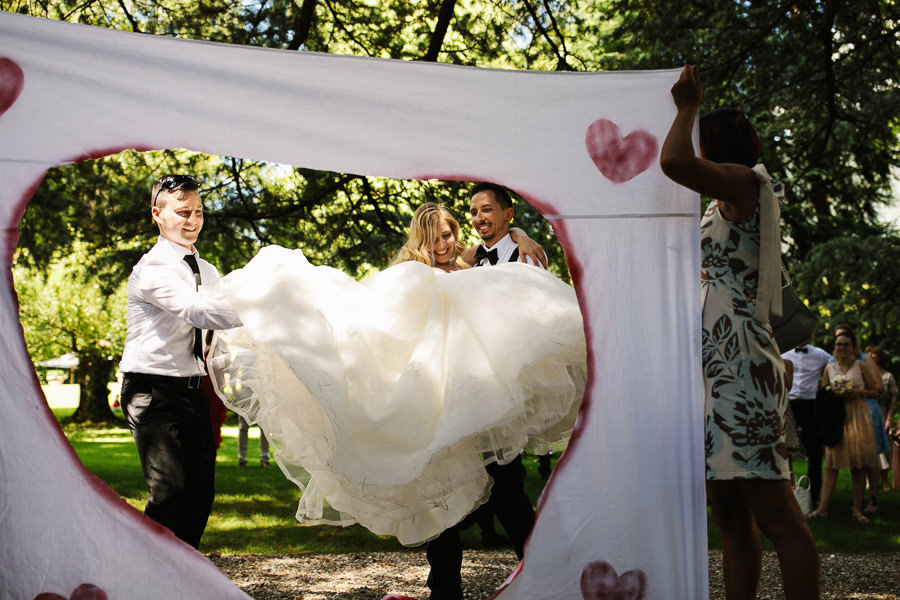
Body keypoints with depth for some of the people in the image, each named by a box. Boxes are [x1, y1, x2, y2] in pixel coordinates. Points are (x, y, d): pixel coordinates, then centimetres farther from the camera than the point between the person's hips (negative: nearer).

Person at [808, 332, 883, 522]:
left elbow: (875, 391, 6)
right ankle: (823, 508, -6)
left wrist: (859, 392, -11)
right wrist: (833, 395, -6)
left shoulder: (860, 366, 5)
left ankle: (858, 509, 3)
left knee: (858, 465, -1)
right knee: (832, 463, -3)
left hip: (857, 417, -1)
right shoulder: (829, 369, 10)